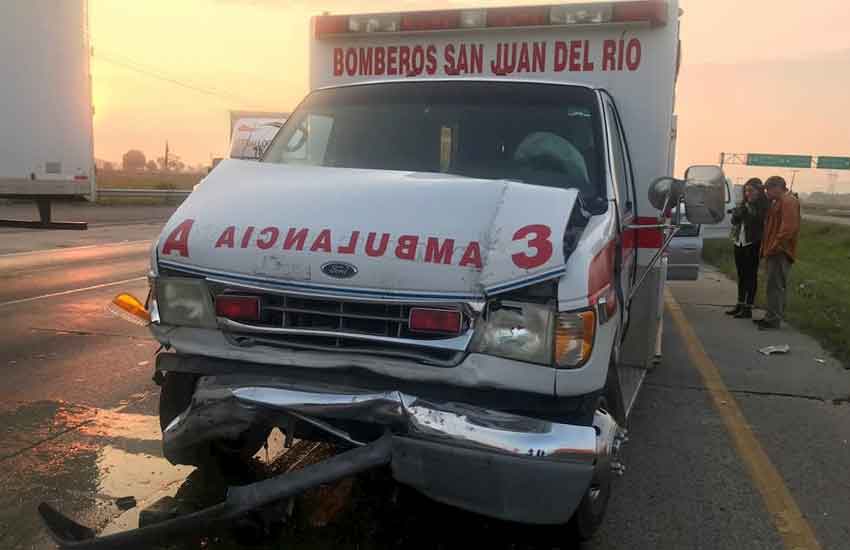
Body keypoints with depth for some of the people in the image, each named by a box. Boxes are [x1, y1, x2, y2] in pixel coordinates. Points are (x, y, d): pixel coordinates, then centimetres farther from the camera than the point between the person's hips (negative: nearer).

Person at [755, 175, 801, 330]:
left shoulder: (788, 202, -12)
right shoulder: (778, 202, 21)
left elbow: (788, 228, -22)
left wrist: (774, 246, -22)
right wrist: (766, 247, 19)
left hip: (780, 252, -11)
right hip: (775, 252, 11)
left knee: (775, 285, -10)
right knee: (775, 285, 14)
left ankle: (773, 320, -8)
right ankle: (772, 316, 21)